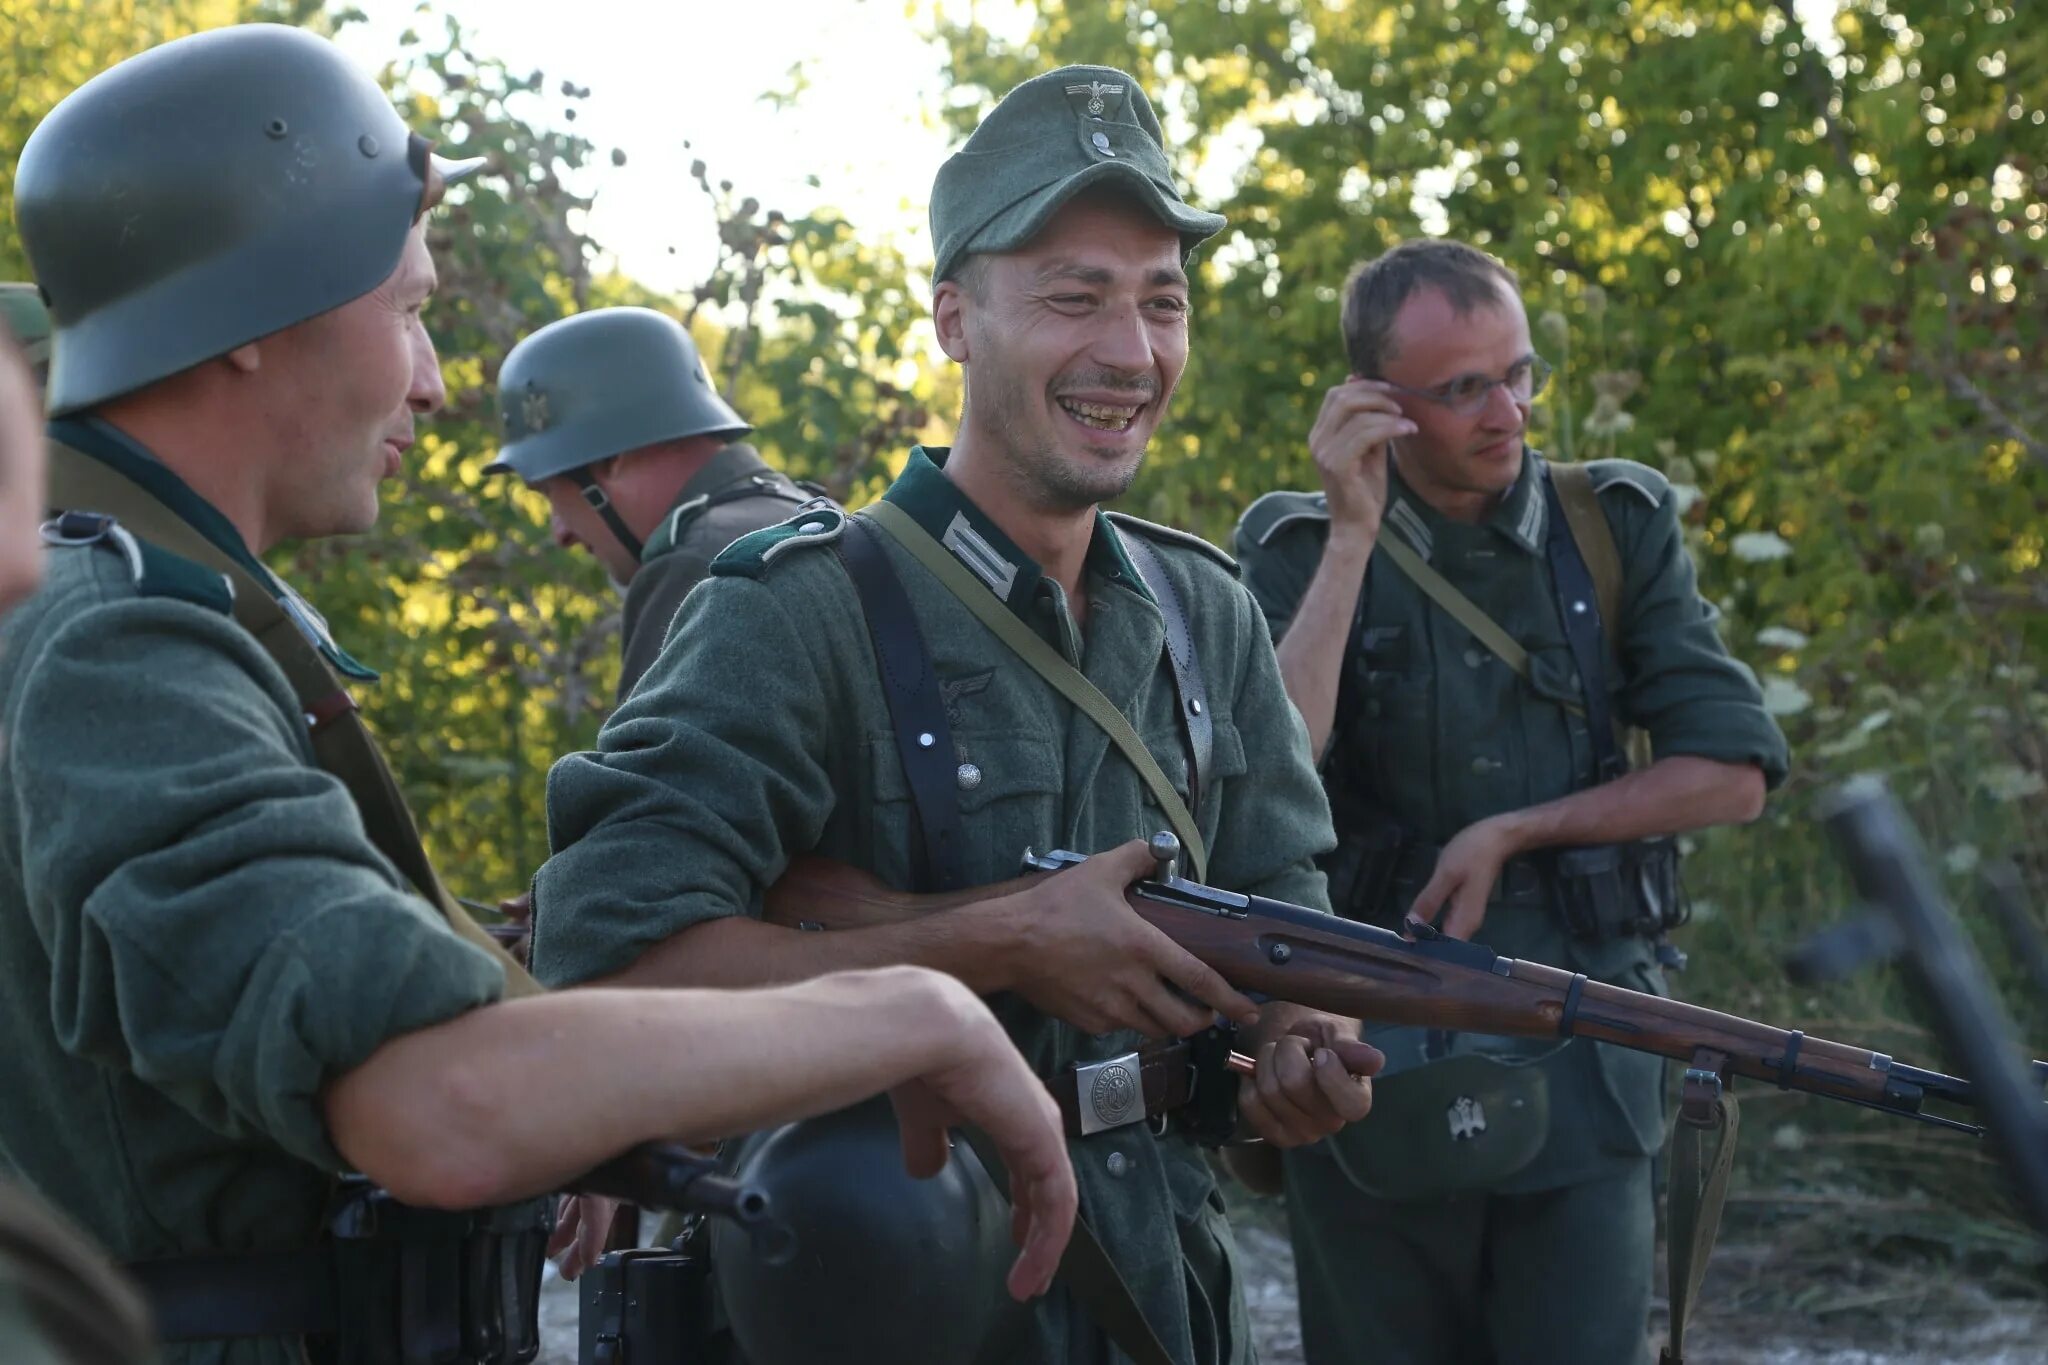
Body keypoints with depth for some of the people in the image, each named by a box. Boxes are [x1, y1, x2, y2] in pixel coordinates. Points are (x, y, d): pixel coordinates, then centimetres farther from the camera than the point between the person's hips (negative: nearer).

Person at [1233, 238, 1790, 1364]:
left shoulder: (1620, 527, 3)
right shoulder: (1298, 550, 0)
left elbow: (1732, 775, -1)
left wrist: (1511, 832, -9)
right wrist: (1354, 535, -16)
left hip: (1581, 1067, 1)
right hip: (1374, 1062, 0)